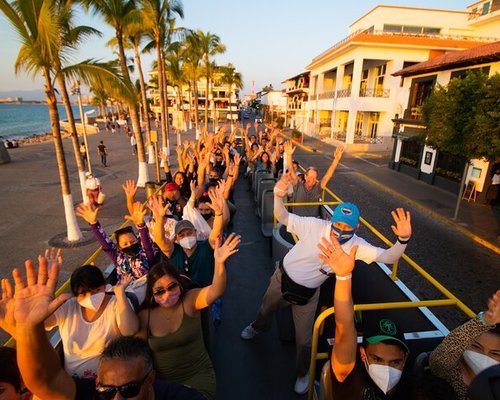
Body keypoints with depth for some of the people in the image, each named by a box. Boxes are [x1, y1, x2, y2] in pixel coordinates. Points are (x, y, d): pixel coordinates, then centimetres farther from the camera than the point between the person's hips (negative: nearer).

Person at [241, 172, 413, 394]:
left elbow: (389, 257, -26)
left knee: (304, 339, 12)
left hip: (307, 293, 0)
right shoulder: (315, 225, -27)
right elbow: (282, 217, -24)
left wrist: (403, 240, -46)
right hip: (283, 278, 1)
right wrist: (278, 196, -43)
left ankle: (303, 373, 46)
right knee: (266, 309, 29)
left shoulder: (356, 246, -21)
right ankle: (258, 327, 68)